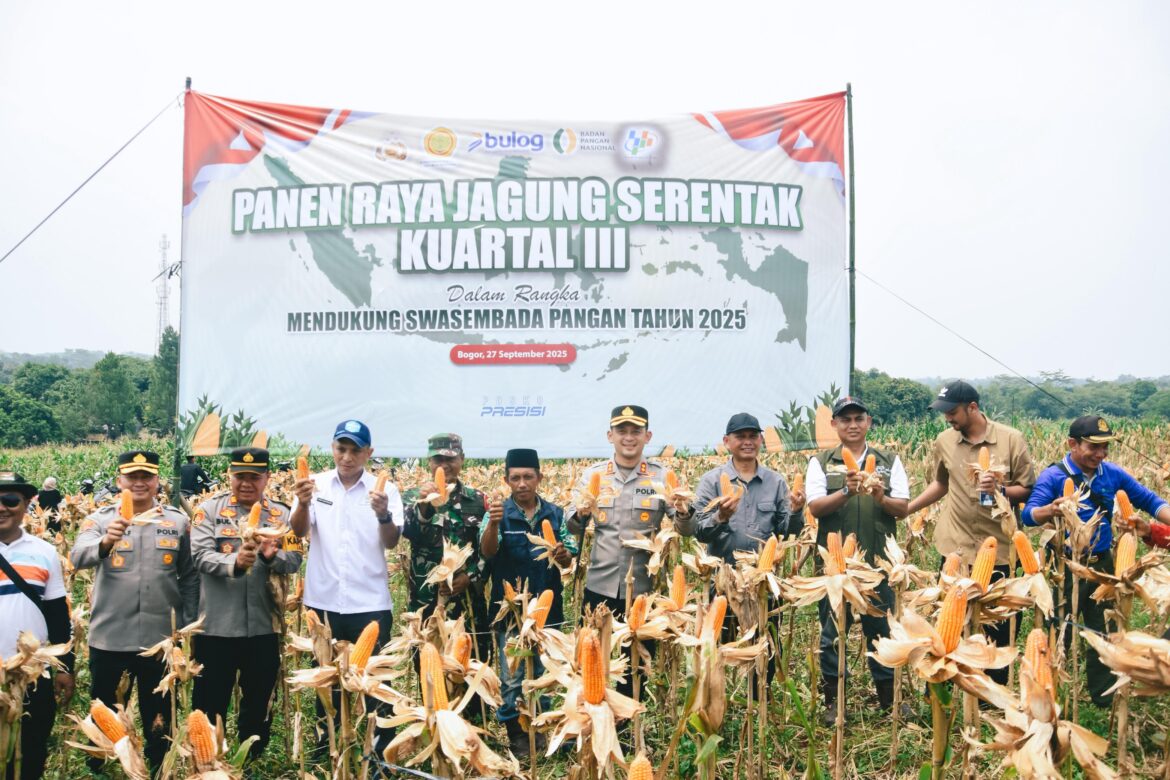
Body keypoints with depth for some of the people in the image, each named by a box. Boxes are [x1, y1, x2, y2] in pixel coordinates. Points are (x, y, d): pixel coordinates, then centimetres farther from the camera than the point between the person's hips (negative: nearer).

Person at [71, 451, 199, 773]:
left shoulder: (177, 521, 1)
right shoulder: (100, 518, -2)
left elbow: (189, 576, 6)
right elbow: (78, 558, -20)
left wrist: (189, 624, 3)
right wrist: (106, 542, -41)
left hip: (160, 638, 1)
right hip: (109, 637, -1)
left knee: (158, 718, 15)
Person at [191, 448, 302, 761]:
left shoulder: (281, 515, 5)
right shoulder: (210, 510, -1)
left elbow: (295, 559, -5)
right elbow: (200, 555, -13)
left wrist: (272, 556, -26)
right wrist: (234, 562, -30)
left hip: (264, 627, 2)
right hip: (216, 625, -2)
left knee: (259, 707, 14)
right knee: (209, 705, 9)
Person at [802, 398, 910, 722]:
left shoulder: (890, 461, 8)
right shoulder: (821, 463, 4)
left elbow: (903, 508, 1)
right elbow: (815, 507, -8)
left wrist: (881, 498, -19)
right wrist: (846, 492, -24)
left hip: (878, 561, 1)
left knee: (882, 630, 9)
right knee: (832, 633, 5)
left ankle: (889, 698, 24)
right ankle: (832, 701, 18)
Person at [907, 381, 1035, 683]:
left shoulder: (1011, 439, -7)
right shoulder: (944, 441, 3)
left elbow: (1029, 490, -3)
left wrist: (1000, 490, -22)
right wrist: (905, 508, 11)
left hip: (997, 548, -2)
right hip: (955, 546, 2)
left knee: (997, 625, 7)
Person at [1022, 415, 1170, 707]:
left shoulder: (1112, 473, 0)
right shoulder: (1052, 476, -14)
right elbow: (1028, 515, -26)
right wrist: (1051, 510, -49)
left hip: (1102, 565, 5)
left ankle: (1105, 699, 34)